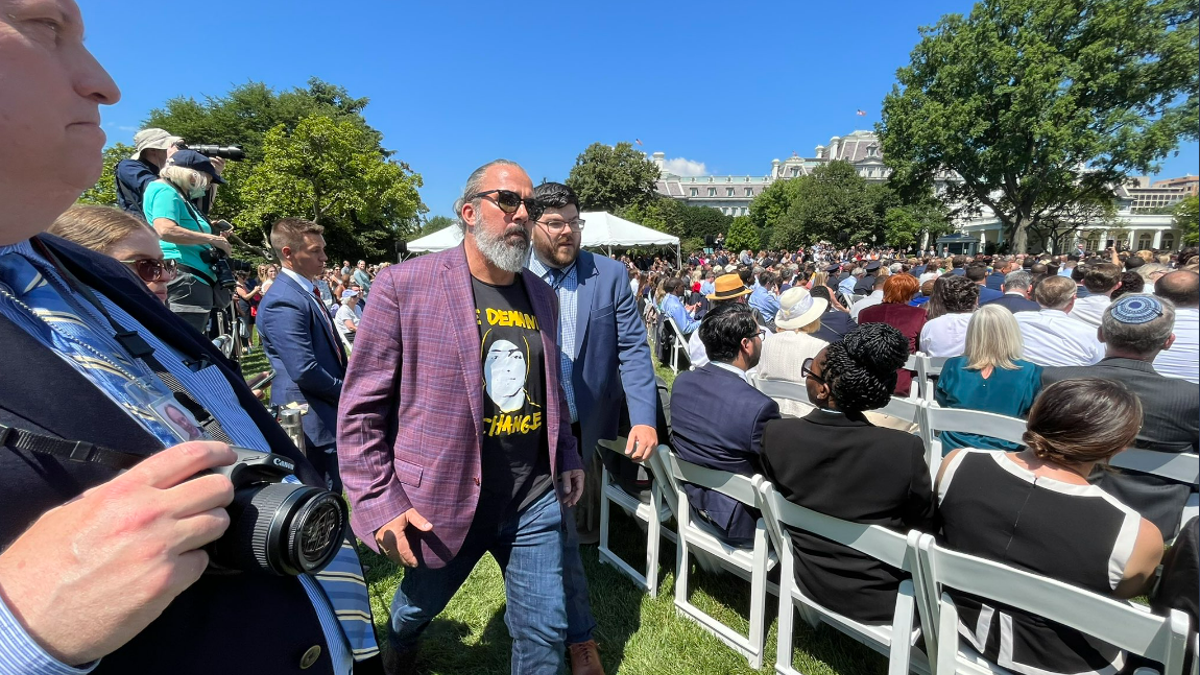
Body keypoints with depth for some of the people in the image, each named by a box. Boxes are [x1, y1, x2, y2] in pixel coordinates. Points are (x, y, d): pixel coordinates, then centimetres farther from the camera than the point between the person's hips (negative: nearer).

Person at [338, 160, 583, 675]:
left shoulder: (541, 295, 4)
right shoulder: (404, 285, -12)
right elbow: (361, 407, -9)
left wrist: (566, 456, 10)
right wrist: (379, 504, -11)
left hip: (535, 499, 3)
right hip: (440, 502, -2)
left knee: (545, 631, 13)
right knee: (416, 609, 26)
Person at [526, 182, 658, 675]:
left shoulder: (611, 275, -4)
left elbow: (633, 350, -7)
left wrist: (644, 419, -19)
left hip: (590, 421, 2)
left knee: (559, 519, 23)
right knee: (558, 526, 5)